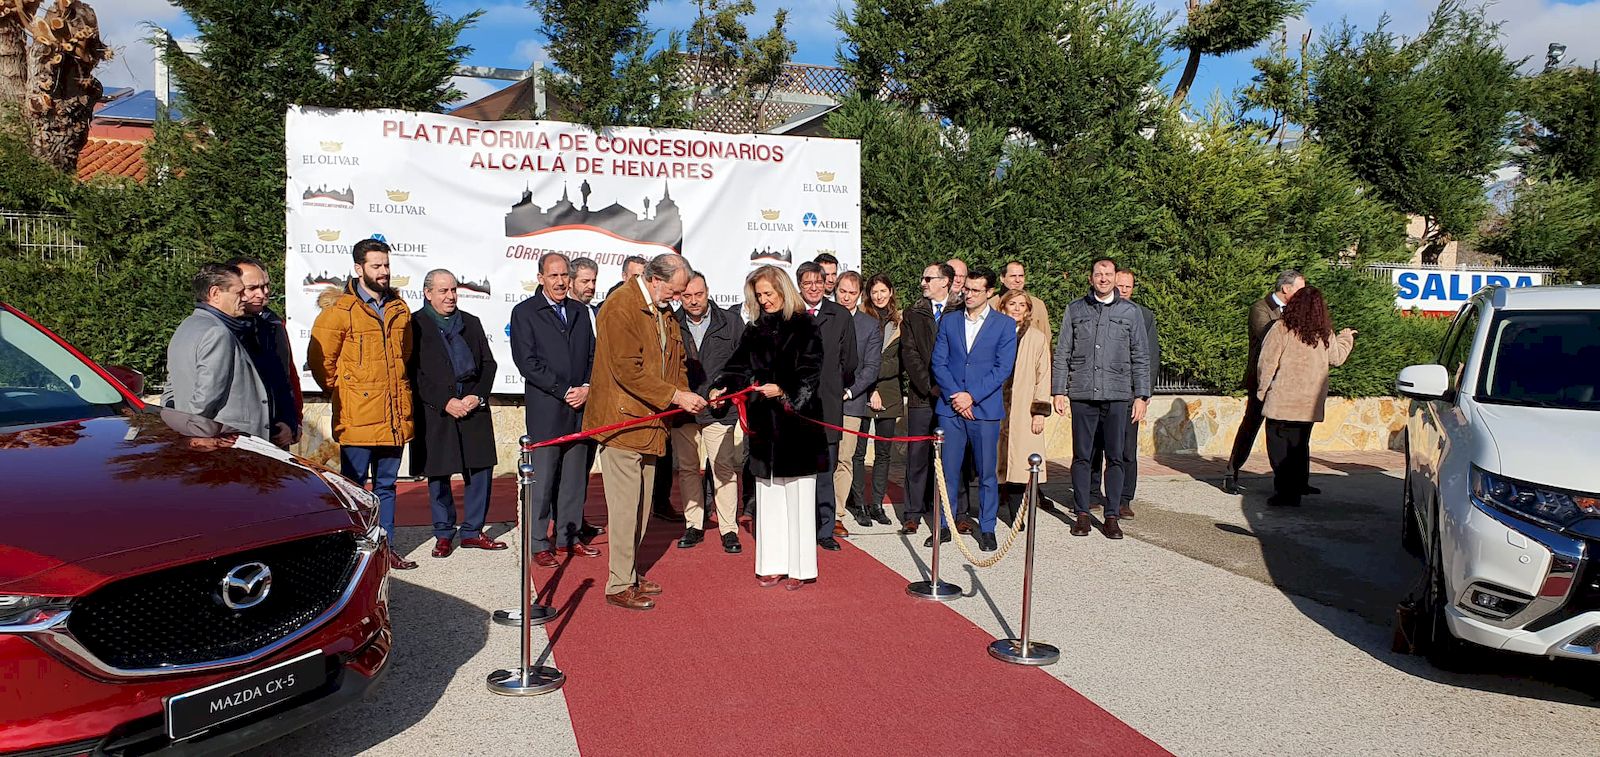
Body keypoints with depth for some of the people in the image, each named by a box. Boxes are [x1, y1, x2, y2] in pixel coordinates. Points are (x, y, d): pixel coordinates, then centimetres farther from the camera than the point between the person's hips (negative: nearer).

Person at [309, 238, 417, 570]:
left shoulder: (399, 309, 12)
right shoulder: (340, 312, -7)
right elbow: (321, 361, -4)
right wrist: (341, 393, 1)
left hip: (395, 415, 6)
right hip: (358, 417, -5)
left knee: (386, 485, 14)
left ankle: (386, 547, 22)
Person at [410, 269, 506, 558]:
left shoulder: (471, 323, 15)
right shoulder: (415, 325, 1)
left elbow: (488, 364, 12)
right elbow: (414, 373, -6)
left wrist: (478, 397, -4)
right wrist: (445, 402, -13)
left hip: (473, 408, 4)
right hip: (434, 414, -3)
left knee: (481, 471, 3)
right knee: (438, 476, 5)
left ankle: (472, 531, 16)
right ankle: (443, 535, 19)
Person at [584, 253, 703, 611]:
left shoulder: (663, 311, 13)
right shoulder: (620, 307, -15)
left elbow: (676, 359, 20)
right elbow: (627, 369, -22)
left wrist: (684, 394, 2)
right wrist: (675, 396, -22)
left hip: (650, 420, 9)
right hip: (621, 420, -9)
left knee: (640, 504, 14)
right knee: (625, 506, -5)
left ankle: (630, 574, 26)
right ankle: (619, 586, 4)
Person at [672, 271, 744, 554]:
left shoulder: (730, 322, 2)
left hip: (718, 407, -2)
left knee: (724, 468, -2)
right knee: (686, 468, 10)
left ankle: (729, 529, 7)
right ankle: (693, 526, 23)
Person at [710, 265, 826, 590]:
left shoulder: (806, 326, -2)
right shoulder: (754, 330, 12)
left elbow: (811, 371, -7)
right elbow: (739, 365, 6)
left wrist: (784, 391, -21)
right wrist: (721, 387, -12)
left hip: (796, 422, -5)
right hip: (764, 424, 5)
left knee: (797, 496, 0)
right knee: (768, 496, 9)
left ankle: (799, 566, 8)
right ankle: (773, 563, 17)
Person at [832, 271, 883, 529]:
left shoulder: (871, 326, 7)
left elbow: (871, 367, 2)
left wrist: (848, 391, -9)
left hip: (850, 401, 0)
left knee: (844, 460, 0)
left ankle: (836, 515, 8)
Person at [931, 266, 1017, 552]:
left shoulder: (1004, 325, 3)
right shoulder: (948, 322, 11)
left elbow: (1003, 368, -4)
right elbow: (938, 363, 6)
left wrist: (972, 396, -11)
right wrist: (954, 395, -8)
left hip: (985, 409, -2)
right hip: (951, 407, 2)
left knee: (987, 473, 3)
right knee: (948, 471, 5)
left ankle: (987, 529, 14)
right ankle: (944, 526, 15)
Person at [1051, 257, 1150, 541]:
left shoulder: (1130, 312, 8)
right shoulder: (1075, 310, 8)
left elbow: (1141, 357, 9)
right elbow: (1062, 354, 8)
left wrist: (1141, 396, 3)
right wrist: (1059, 391, 1)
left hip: (1118, 396, 0)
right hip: (1082, 395, 0)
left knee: (1115, 458, 3)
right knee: (1081, 456, 3)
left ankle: (1111, 516, 10)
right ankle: (1082, 513, 12)